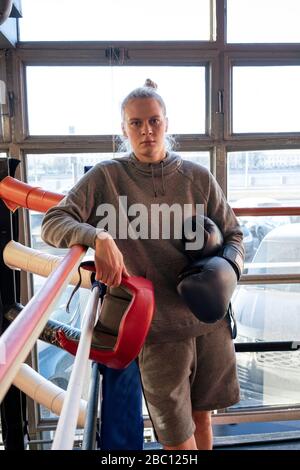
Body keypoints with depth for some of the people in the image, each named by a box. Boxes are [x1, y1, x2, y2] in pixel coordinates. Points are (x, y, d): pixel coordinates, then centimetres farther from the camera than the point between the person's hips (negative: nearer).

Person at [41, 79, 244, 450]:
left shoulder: (198, 177, 2)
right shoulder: (107, 176, -5)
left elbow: (233, 235, 10)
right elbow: (53, 223, -12)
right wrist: (98, 238, -30)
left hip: (211, 318, 3)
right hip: (159, 324, -3)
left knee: (202, 417, 22)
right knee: (179, 439, 8)